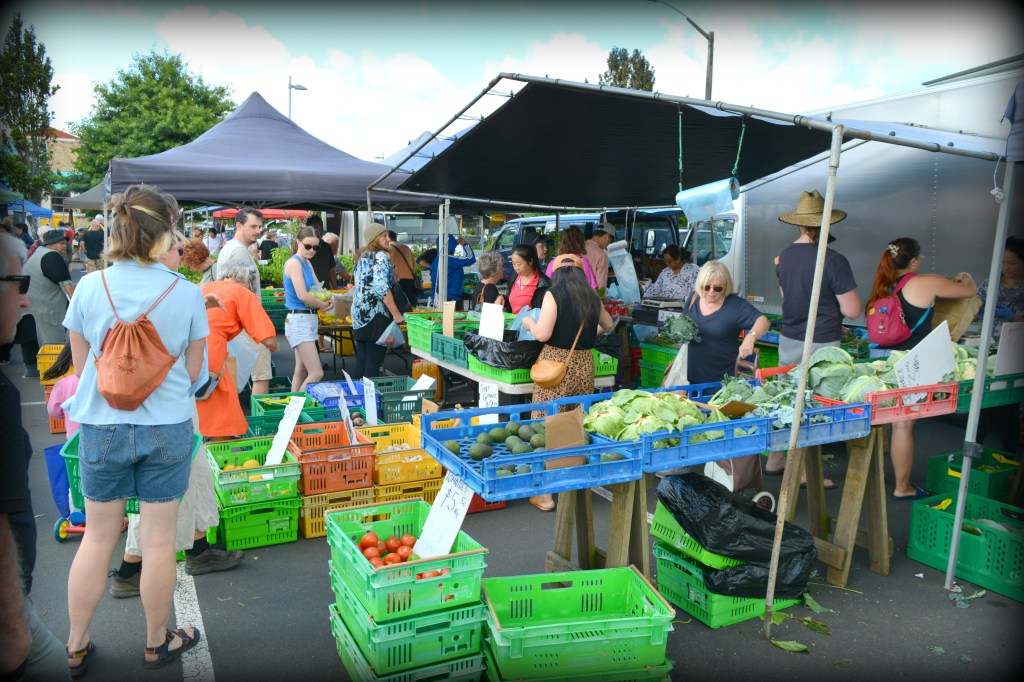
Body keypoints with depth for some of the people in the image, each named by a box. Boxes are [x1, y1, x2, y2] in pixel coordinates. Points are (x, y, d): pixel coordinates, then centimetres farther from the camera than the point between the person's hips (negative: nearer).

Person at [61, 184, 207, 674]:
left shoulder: (90, 287, -7)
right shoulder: (187, 294, -10)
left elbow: (81, 364, 3)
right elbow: (193, 371, -1)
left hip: (102, 426, 2)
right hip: (167, 429, -1)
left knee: (98, 538, 18)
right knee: (159, 541, 11)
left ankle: (76, 647, 32)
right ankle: (156, 644, 29)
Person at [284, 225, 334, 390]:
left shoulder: (307, 263, 15)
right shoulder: (294, 262, -12)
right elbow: (302, 295, -21)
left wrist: (325, 301, -10)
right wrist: (323, 305, -6)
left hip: (310, 319, 9)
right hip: (299, 320, -9)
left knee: (301, 371, 14)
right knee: (316, 373, -13)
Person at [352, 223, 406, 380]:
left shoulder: (362, 257, 18)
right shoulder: (381, 256, -8)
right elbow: (382, 288, -20)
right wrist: (396, 313, -19)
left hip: (358, 315, 8)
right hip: (375, 315, -8)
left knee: (361, 362, 11)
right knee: (373, 364, -5)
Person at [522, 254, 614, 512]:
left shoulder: (553, 295, -6)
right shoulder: (592, 297, 9)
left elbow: (542, 334, -13)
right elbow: (607, 326, 28)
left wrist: (529, 323, 8)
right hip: (585, 364, 5)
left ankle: (545, 494, 7)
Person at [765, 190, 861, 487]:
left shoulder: (784, 256, 3)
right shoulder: (834, 261, -17)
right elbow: (852, 310, -15)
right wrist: (835, 295, 5)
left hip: (788, 340, 6)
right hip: (820, 346, -6)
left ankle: (775, 460, 29)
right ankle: (805, 472, 15)